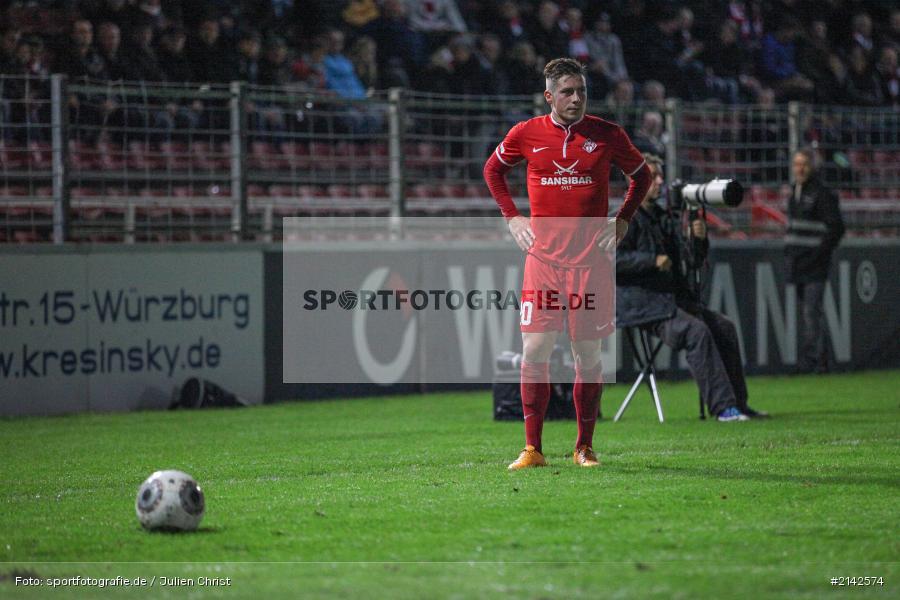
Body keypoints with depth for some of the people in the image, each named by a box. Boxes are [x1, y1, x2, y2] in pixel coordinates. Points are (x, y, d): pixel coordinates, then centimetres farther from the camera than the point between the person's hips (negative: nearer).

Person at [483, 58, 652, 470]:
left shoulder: (607, 135, 0)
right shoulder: (527, 134, 1)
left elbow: (641, 175, 17)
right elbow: (493, 170, 19)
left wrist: (623, 219, 7)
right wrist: (512, 217, 9)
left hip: (590, 258, 0)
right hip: (543, 257, 0)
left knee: (588, 354, 1)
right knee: (534, 350, -6)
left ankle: (584, 447, 11)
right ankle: (532, 449, -1)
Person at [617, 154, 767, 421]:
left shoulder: (663, 219, 20)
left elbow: (692, 261, 19)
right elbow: (612, 258, -19)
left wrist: (699, 239, -1)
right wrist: (653, 260, -21)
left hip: (673, 298, 9)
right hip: (643, 304, -9)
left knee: (724, 327, -2)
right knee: (696, 329, -27)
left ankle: (738, 404, 3)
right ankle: (722, 406, -29)